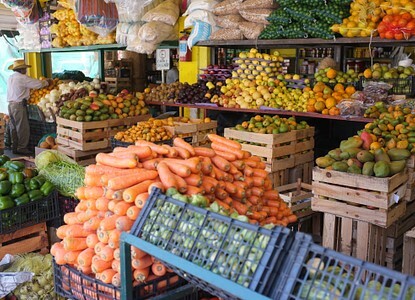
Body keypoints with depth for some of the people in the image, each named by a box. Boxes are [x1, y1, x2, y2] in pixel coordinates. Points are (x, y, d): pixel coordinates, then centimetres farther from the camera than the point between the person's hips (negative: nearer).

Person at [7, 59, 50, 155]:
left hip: (10, 104, 9)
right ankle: (22, 148, -1)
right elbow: (39, 84, -10)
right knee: (23, 127, -3)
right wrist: (47, 82, 10)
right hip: (19, 105, -9)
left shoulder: (10, 78, 14)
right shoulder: (23, 78, -11)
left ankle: (15, 147, 19)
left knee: (14, 127, 13)